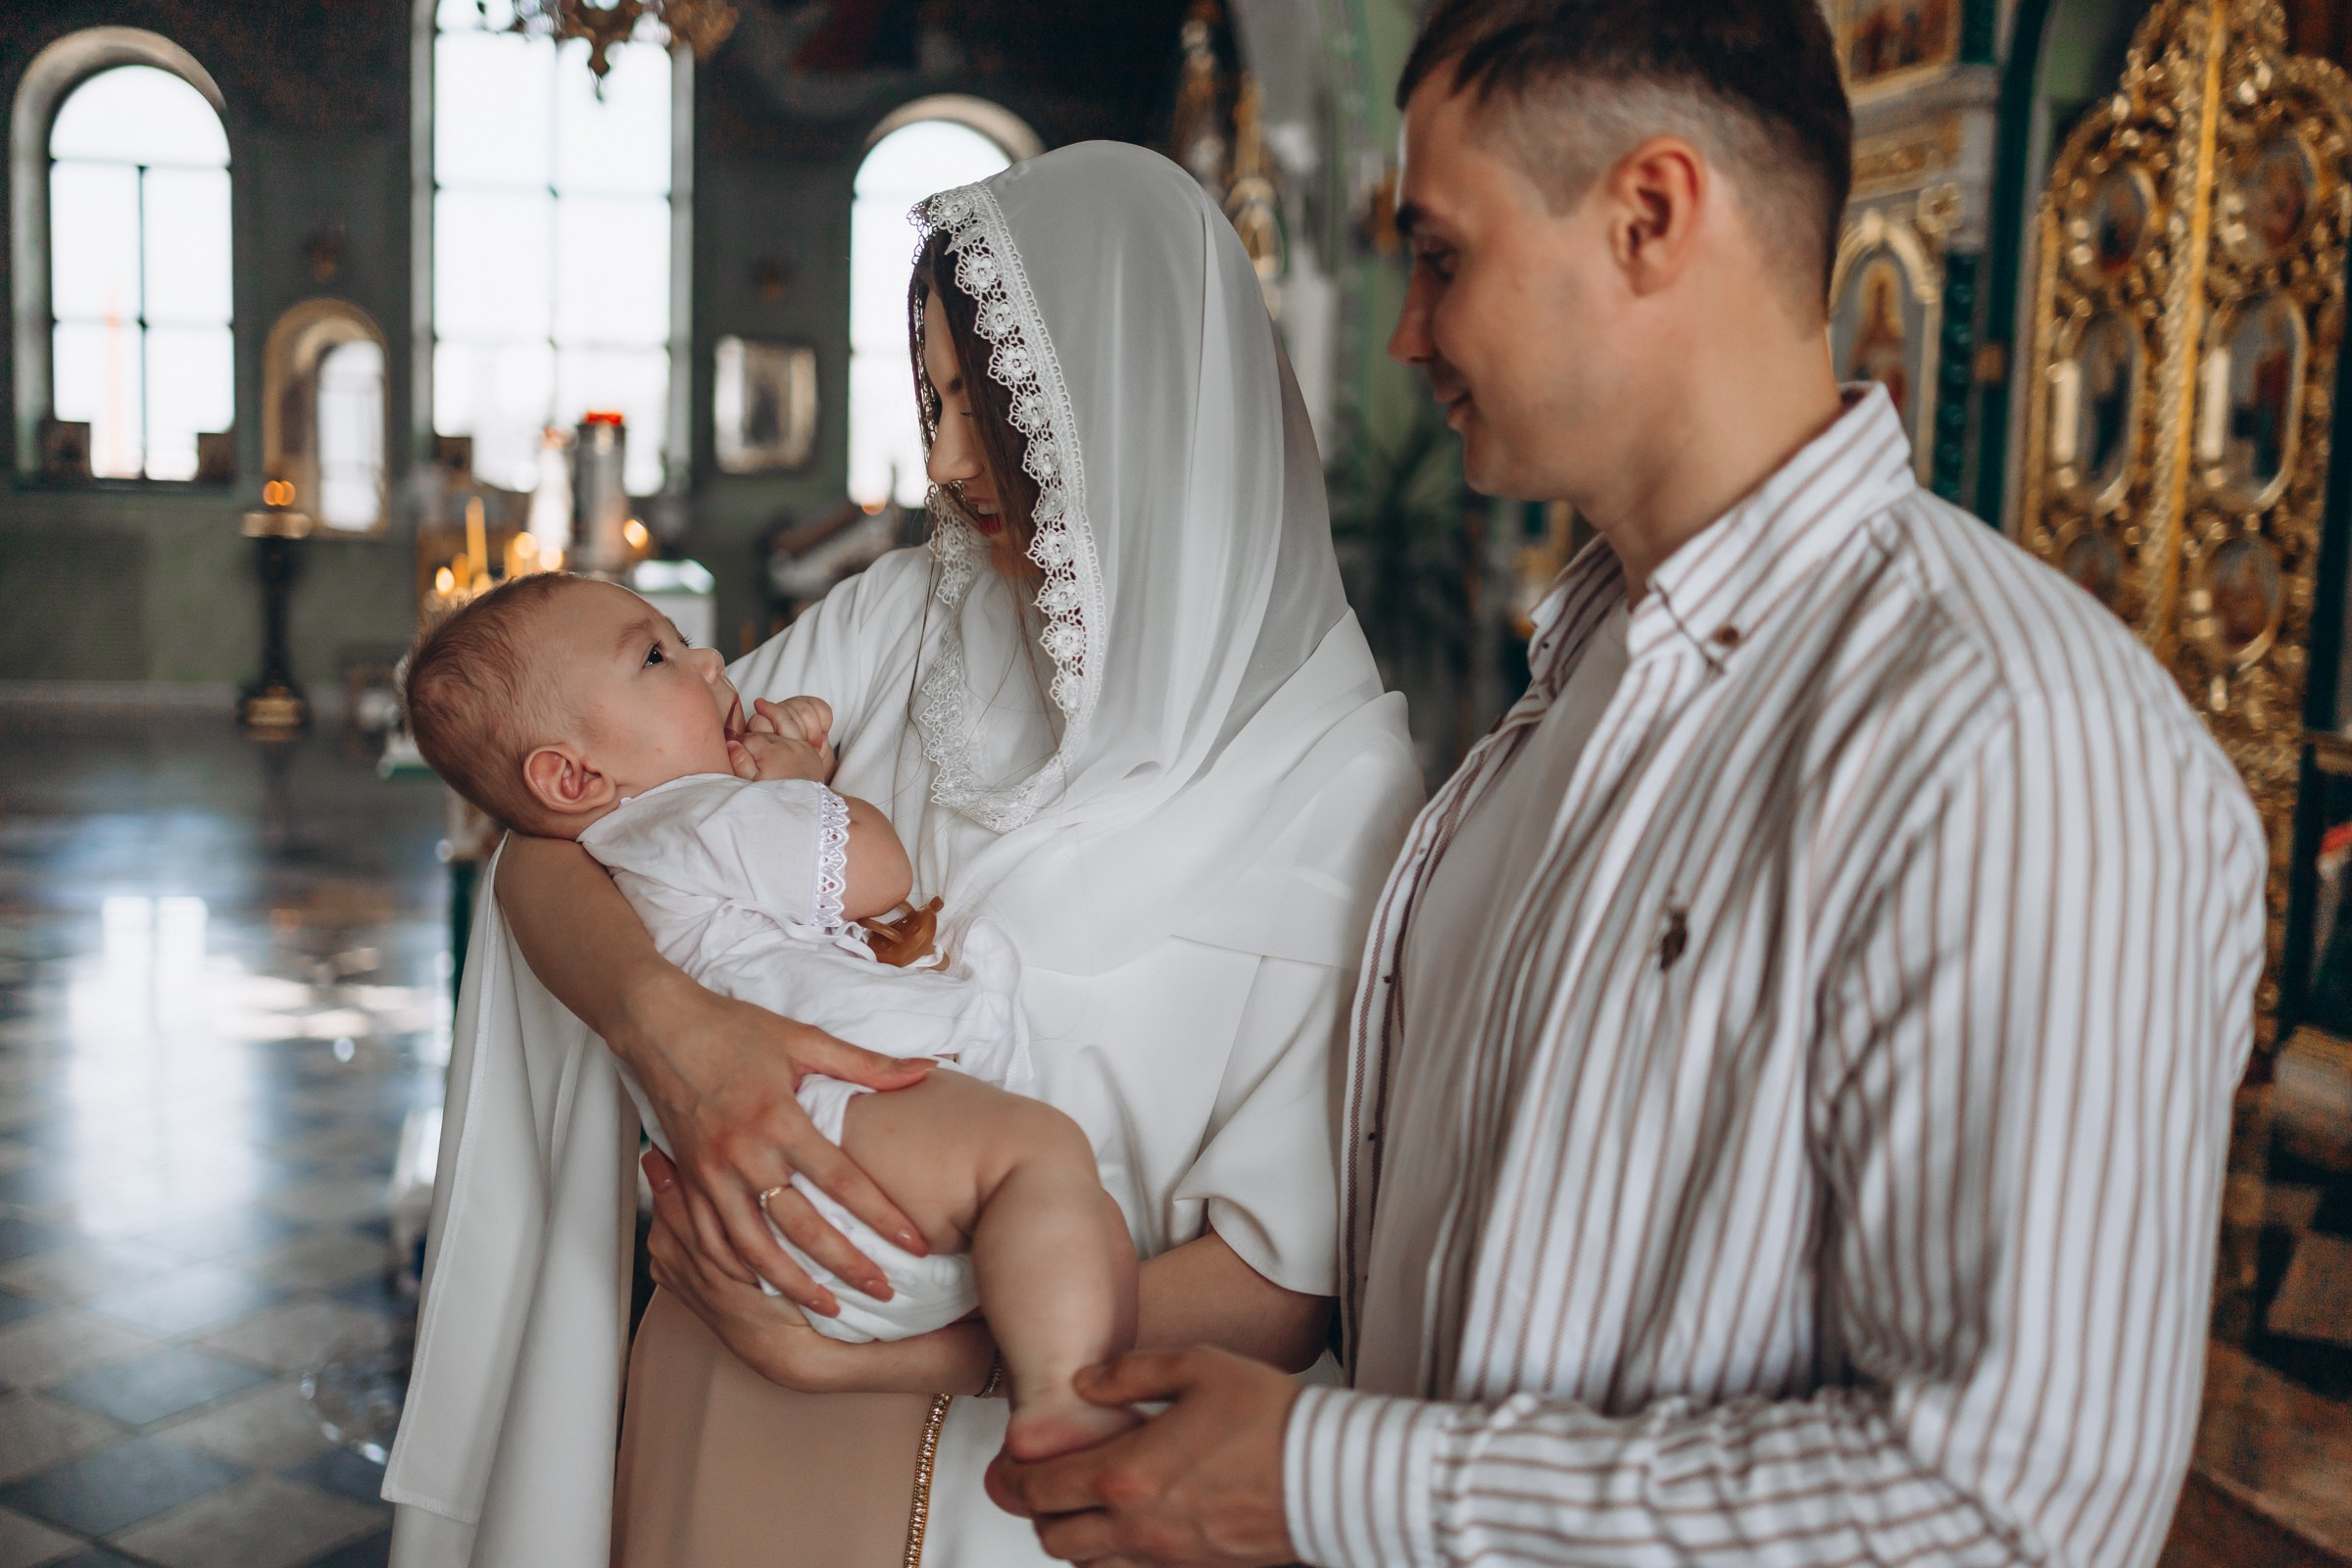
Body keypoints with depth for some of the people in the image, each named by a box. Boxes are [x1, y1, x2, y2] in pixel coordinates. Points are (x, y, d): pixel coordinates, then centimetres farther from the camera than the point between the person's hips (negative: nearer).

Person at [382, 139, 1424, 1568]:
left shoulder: (1332, 773, -17)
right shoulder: (904, 619, -3)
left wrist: (881, 1356, -22)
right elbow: (549, 840, -3)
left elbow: (1285, 1287, -18)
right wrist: (670, 1022, -24)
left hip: (1013, 1445, -4)